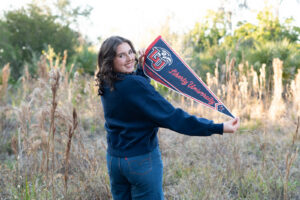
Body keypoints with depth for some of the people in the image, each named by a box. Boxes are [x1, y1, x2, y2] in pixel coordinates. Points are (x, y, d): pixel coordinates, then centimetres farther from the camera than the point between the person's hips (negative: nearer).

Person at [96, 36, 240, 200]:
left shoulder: (105, 86, 1)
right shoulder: (136, 85, -23)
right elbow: (172, 117, -25)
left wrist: (141, 68, 11)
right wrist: (219, 128, -25)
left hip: (113, 159, 8)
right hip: (142, 160, -8)